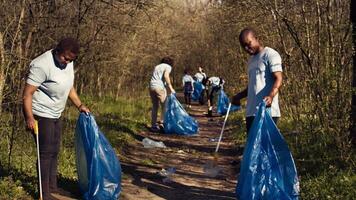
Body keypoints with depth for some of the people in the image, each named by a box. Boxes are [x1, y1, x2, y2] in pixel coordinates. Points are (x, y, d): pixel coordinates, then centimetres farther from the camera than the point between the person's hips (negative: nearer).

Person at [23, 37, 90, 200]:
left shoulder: (68, 62, 0)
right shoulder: (42, 65, -26)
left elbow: (69, 87, 16)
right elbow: (27, 93, -25)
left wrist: (80, 105, 9)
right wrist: (29, 117, -30)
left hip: (55, 115, 9)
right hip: (41, 115, -8)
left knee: (54, 151, 16)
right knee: (46, 153, -5)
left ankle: (52, 186, 30)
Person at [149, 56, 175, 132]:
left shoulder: (157, 66, 27)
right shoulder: (168, 67, 6)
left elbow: (155, 77, 16)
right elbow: (166, 76, -13)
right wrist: (171, 88, -11)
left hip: (151, 86, 6)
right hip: (160, 87, -6)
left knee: (155, 106, 12)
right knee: (164, 106, 4)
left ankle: (153, 125, 12)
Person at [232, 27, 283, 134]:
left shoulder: (270, 55, -4)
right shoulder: (251, 60, 23)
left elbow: (278, 79, -14)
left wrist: (271, 96, -31)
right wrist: (239, 96, 17)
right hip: (251, 112, 8)